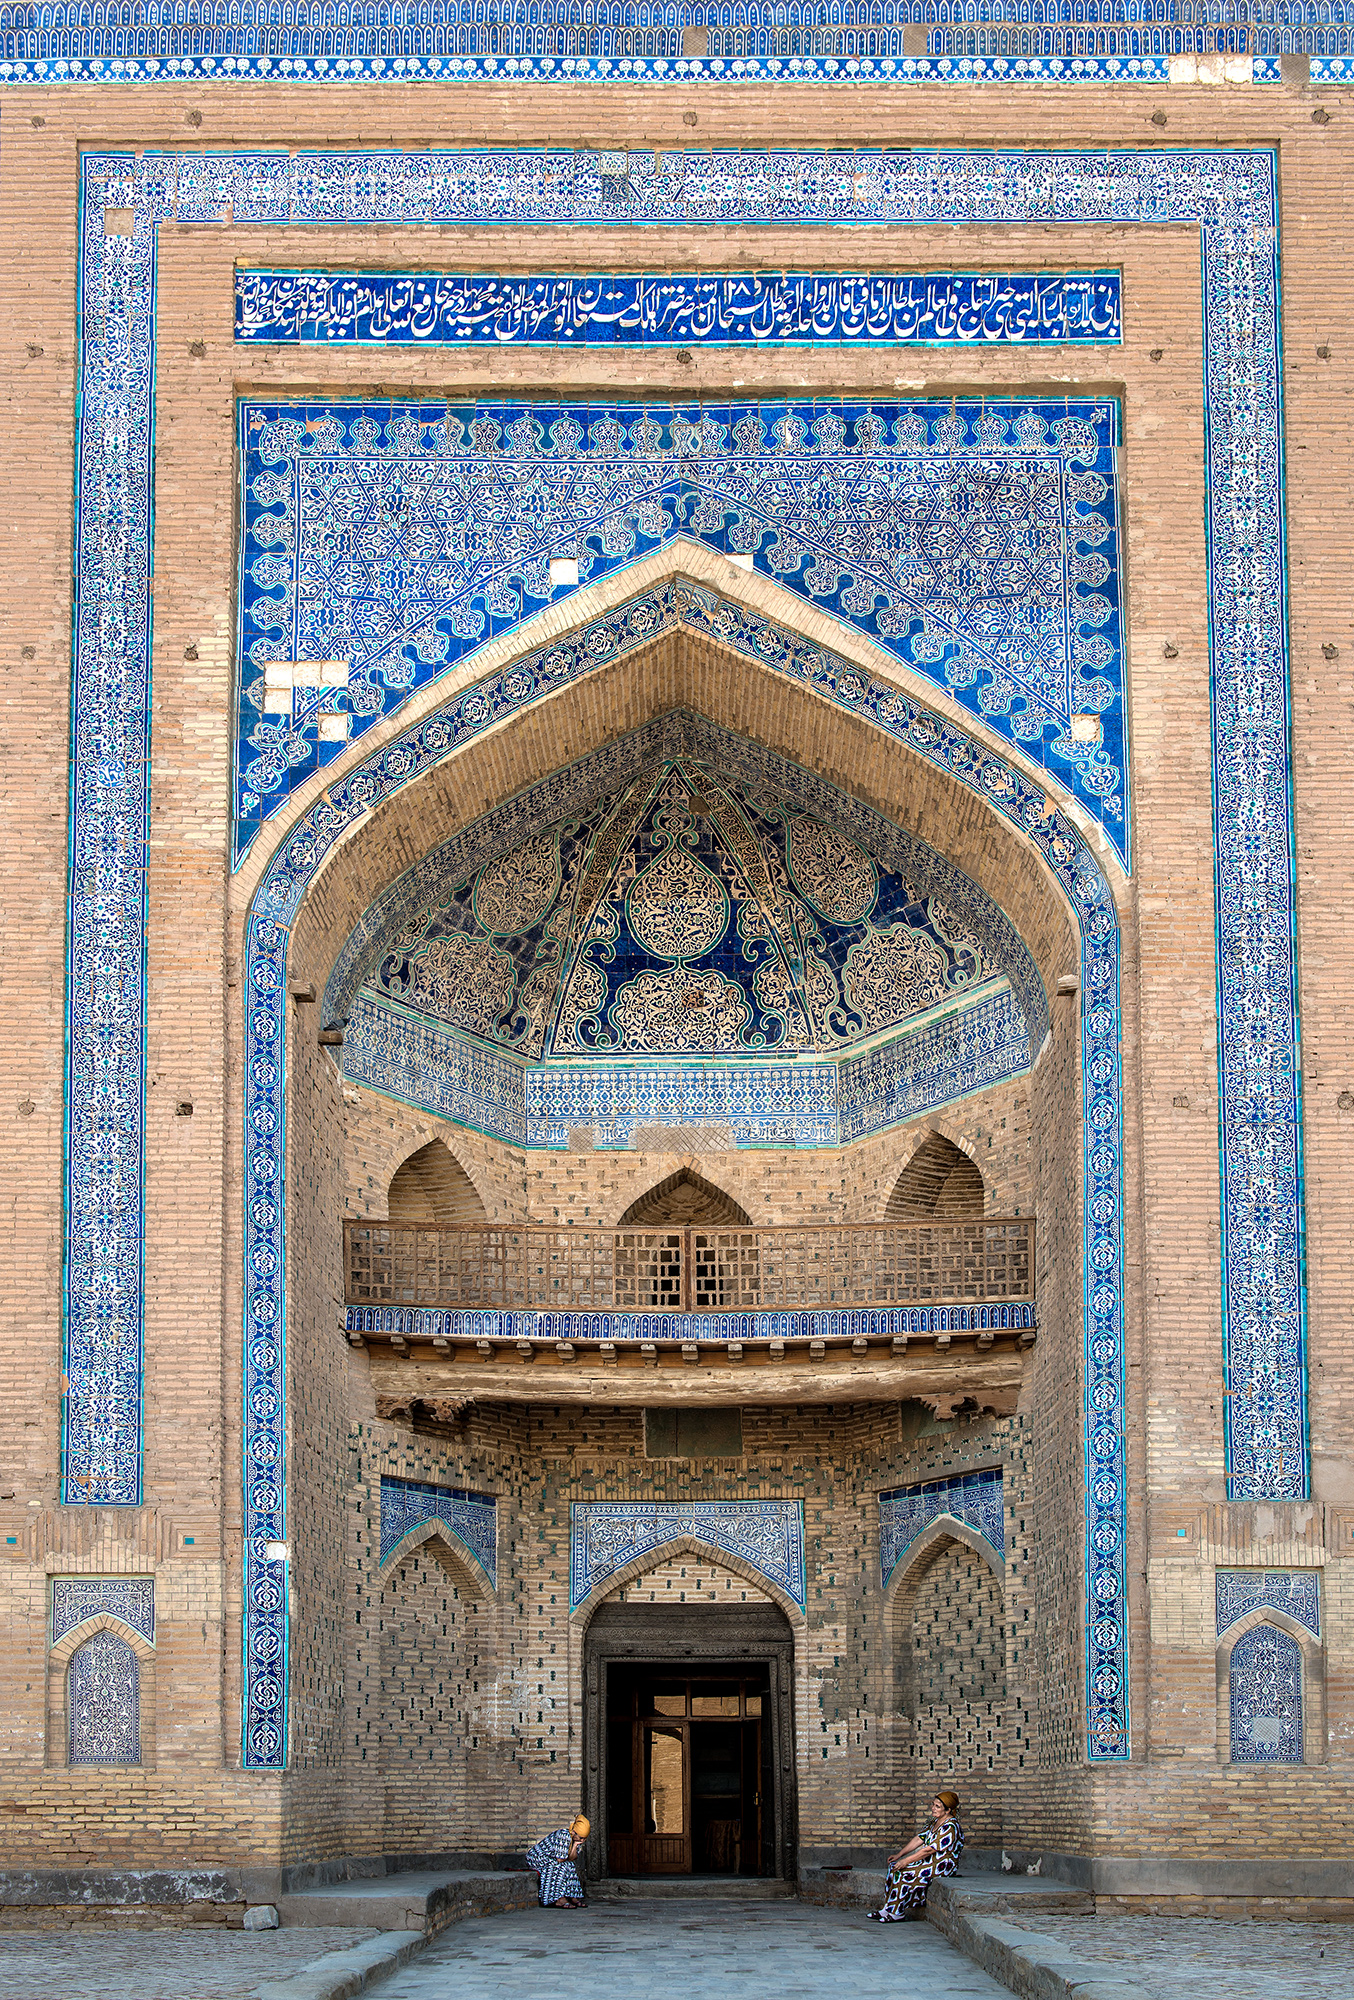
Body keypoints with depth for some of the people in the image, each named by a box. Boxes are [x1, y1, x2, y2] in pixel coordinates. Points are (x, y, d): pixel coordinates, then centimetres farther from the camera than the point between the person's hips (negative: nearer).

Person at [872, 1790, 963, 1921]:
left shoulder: (950, 1828, -20)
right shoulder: (936, 1821, 11)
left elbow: (929, 1850, -23)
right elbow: (919, 1839, 11)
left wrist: (905, 1861, -22)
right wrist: (900, 1855, 2)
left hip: (942, 1866, -9)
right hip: (930, 1860, 9)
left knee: (901, 1871, -22)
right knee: (894, 1865, -4)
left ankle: (897, 1913, -13)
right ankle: (888, 1909, -4)